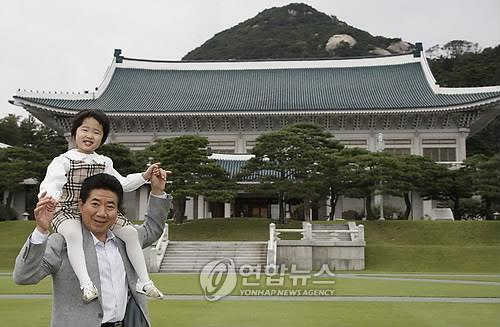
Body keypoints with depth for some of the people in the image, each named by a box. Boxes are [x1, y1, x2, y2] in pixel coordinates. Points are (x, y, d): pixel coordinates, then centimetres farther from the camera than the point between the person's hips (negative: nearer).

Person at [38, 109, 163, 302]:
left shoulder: (105, 163, 12)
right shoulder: (63, 161, -6)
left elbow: (122, 184, 19)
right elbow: (52, 183, -21)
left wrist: (144, 176, 7)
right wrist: (48, 197, -44)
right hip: (68, 212, -5)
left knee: (130, 233, -7)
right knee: (73, 233, -38)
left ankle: (144, 281, 0)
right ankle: (85, 283, -43)